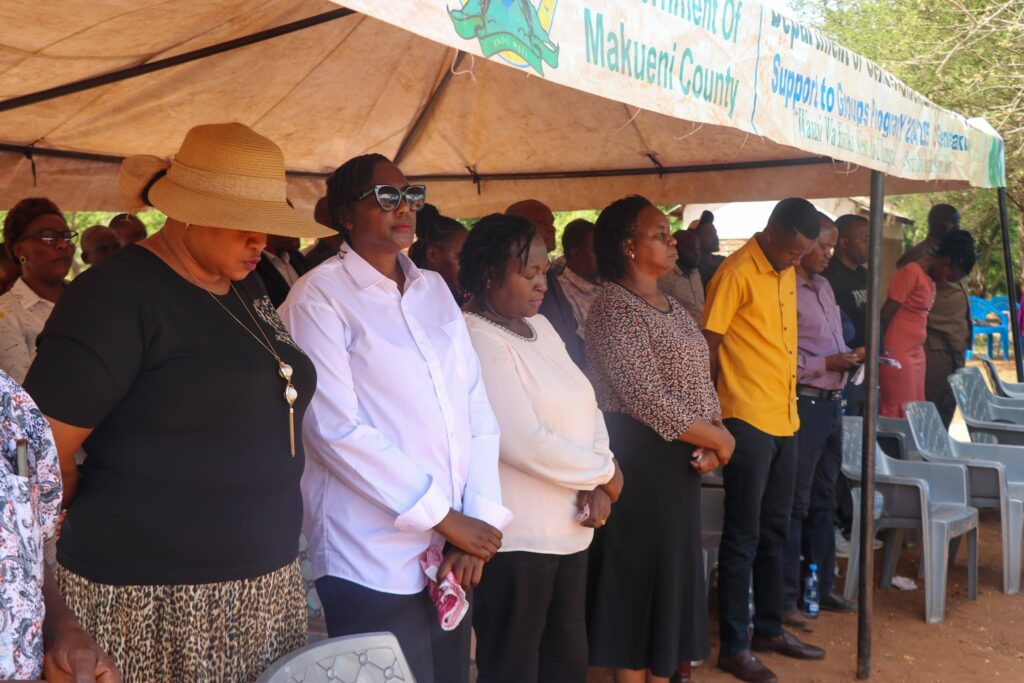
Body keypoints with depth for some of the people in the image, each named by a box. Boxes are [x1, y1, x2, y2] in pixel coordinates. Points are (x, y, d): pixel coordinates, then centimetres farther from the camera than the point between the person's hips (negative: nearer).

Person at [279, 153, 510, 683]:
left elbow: (476, 408, 7)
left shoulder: (434, 289, 10)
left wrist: (480, 518, -5)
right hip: (373, 562, -6)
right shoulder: (319, 296, -8)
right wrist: (445, 518, -14)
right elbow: (336, 429, -16)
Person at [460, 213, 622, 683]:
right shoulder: (476, 339, -18)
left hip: (568, 528, 9)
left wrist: (597, 485, -7)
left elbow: (585, 408, 11)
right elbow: (524, 442, -24)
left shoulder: (539, 326, 11)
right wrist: (605, 472, -11)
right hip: (516, 537, -8)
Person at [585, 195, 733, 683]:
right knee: (639, 573, 1)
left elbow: (699, 383, 13)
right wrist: (719, 439, -11)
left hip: (680, 459, 9)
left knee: (674, 569, 15)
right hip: (640, 459, -9)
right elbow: (649, 400, -21)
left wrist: (710, 444, -6)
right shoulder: (614, 311, -15)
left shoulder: (671, 308, 14)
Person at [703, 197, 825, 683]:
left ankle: (770, 629, 28)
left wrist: (789, 405, 14)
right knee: (743, 535, -1)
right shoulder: (736, 274, -13)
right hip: (748, 422, -8)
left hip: (784, 420, 8)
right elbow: (708, 348, -12)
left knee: (775, 531, 15)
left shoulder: (787, 274, 11)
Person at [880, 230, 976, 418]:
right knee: (899, 415, -6)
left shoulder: (931, 279, 15)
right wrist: (881, 353, -11)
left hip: (916, 355, 9)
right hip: (896, 355, -9)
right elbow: (885, 316, -15)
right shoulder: (911, 272, -12)